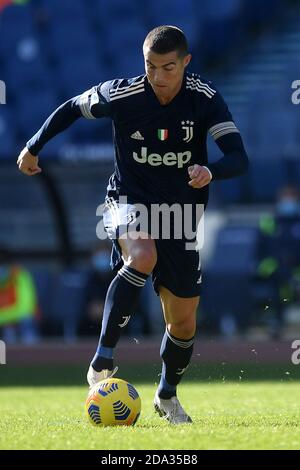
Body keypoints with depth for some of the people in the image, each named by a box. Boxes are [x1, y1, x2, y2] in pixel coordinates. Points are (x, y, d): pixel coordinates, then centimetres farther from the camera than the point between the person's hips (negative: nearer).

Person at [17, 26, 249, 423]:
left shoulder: (205, 98, -15)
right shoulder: (121, 95, -16)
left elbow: (239, 158, -20)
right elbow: (71, 109, 3)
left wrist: (210, 172, -42)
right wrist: (33, 148, 12)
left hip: (181, 211, 2)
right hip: (130, 199, -2)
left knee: (183, 322, 7)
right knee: (143, 258, -38)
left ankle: (167, 395, 35)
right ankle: (103, 358, -31)